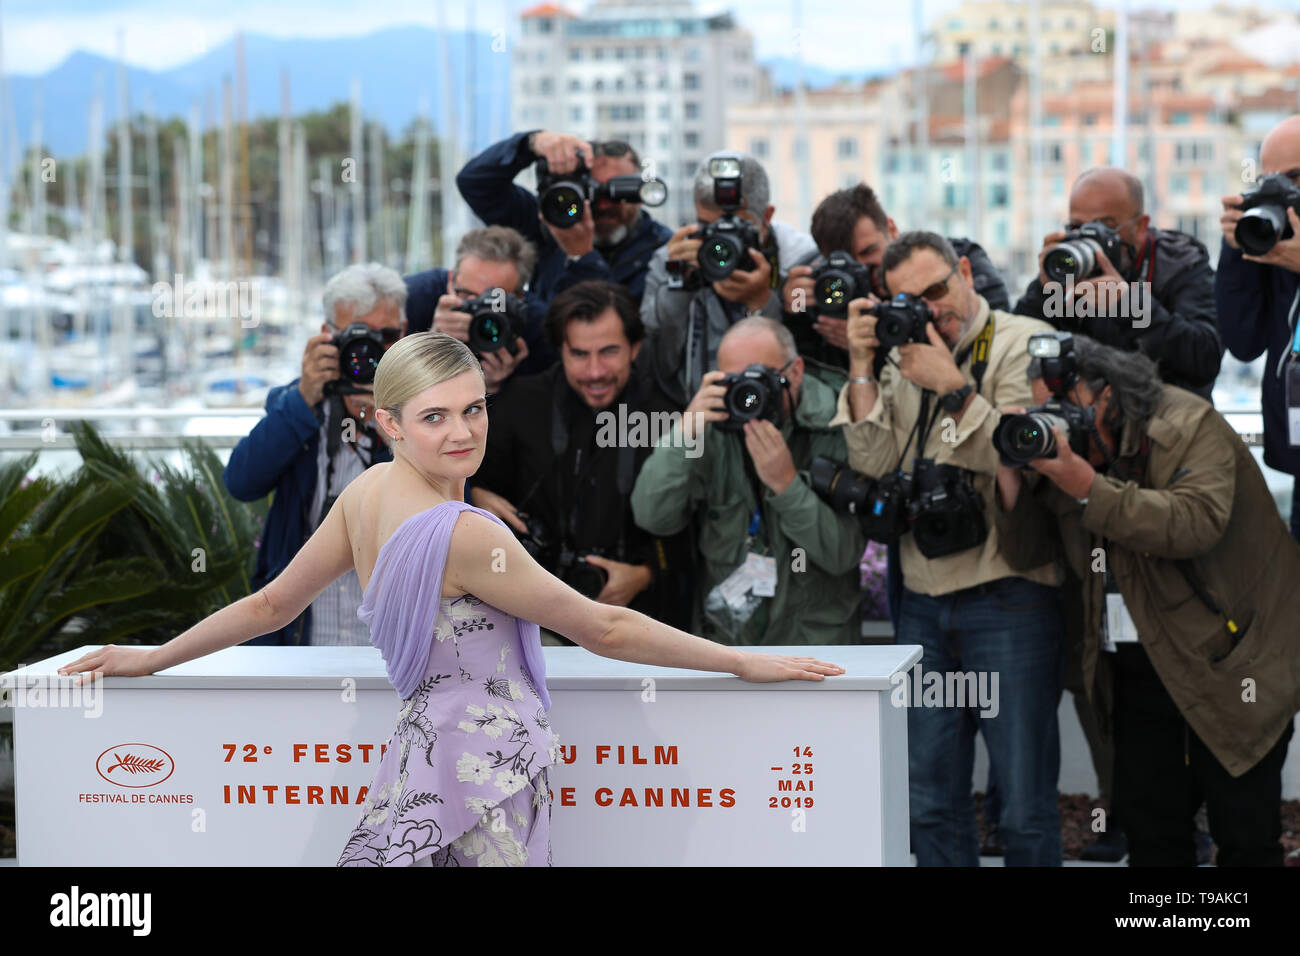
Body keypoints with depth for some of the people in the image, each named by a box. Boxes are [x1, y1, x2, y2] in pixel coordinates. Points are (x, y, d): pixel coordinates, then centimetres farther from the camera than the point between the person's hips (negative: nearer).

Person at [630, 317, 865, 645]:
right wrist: (686, 431, -20)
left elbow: (844, 555, -13)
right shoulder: (713, 427, 1)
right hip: (724, 636, 2)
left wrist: (787, 482, -24)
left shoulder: (833, 431, -7)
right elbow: (652, 517, -10)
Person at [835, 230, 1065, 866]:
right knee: (932, 803, 9)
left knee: (1025, 807, -4)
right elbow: (875, 464, 2)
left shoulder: (1025, 343, -3)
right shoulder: (902, 358, 14)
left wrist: (951, 386, -15)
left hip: (1008, 597, -5)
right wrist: (861, 368, -4)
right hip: (923, 604, 6)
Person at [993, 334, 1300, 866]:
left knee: (1245, 837, -2)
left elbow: (1197, 522, -31)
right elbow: (1026, 552, 7)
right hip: (1138, 672, 7)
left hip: (1228, 658, -7)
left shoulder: (1189, 426, -14)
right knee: (1149, 831, 10)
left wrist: (1088, 487, -32)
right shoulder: (1064, 444, 7)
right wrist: (1011, 477, -10)